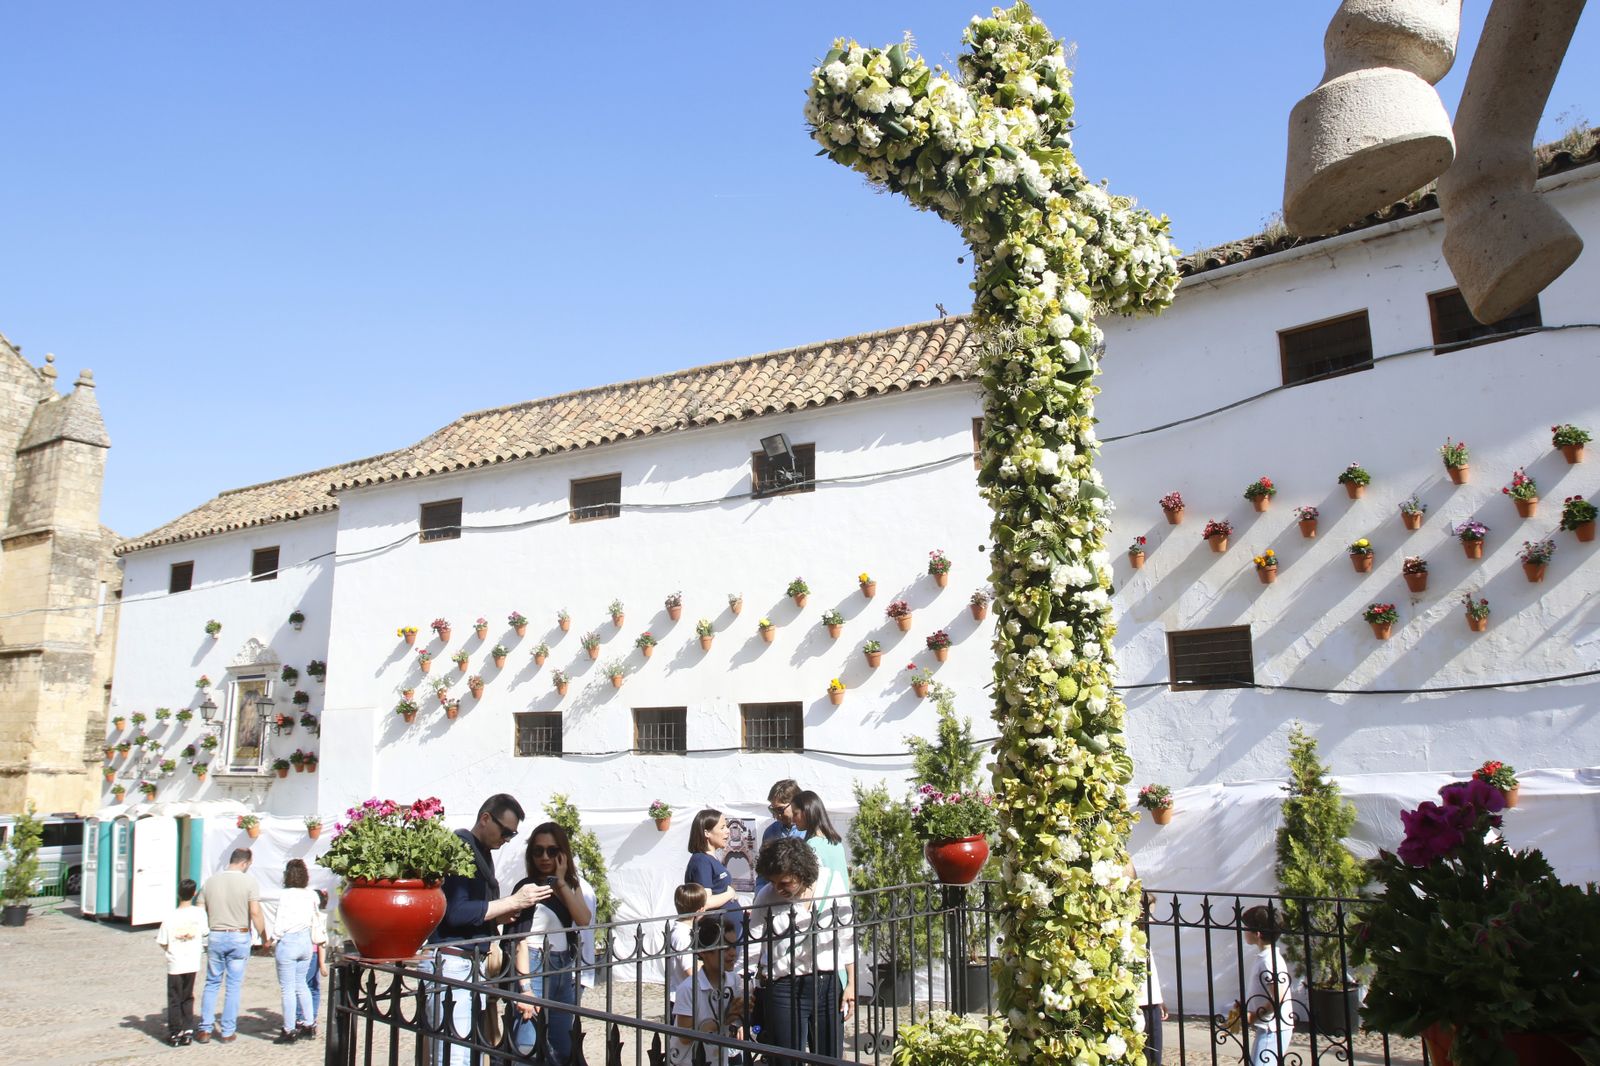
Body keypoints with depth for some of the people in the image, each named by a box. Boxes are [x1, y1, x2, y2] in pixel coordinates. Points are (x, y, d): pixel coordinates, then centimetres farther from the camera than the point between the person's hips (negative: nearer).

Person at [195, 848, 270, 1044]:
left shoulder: (210, 881, 2)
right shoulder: (248, 882, -10)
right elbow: (255, 912, -14)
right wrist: (264, 937, -4)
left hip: (215, 937, 3)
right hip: (239, 937, -3)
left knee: (212, 983, 14)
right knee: (234, 985, 6)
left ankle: (204, 1029, 14)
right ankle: (227, 1032, 10)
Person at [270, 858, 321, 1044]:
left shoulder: (287, 896, -16)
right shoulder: (312, 895, 1)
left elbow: (281, 924, -15)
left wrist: (274, 940, 0)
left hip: (288, 943, -6)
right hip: (306, 941, 6)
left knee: (288, 988, 3)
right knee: (301, 984, 19)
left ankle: (290, 1030, 9)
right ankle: (309, 1024, 24)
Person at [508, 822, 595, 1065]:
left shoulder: (573, 885, 9)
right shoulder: (527, 887, -8)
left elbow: (584, 920, -7)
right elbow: (521, 940, -14)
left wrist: (562, 882, -9)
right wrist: (525, 987, -21)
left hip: (565, 971, 6)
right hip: (535, 969, -6)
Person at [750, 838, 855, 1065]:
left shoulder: (832, 881, -4)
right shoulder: (766, 897, -9)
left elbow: (846, 934, 6)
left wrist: (851, 983, 7)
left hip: (829, 984, 2)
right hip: (785, 989, -2)